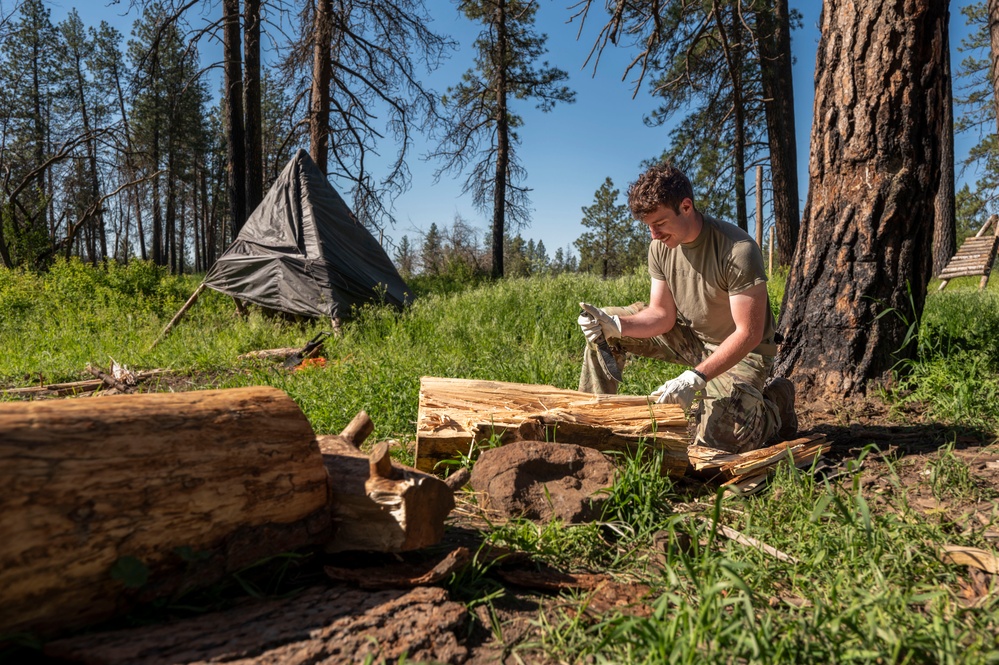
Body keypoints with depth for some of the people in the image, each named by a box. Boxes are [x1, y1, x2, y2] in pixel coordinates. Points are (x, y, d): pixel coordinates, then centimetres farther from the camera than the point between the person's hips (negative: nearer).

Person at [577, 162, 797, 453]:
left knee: (716, 438, -26)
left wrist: (695, 377, -38)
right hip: (689, 336, 6)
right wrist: (616, 326, -26)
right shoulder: (660, 246, -9)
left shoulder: (739, 251, -29)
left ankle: (774, 402, 7)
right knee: (604, 326, -6)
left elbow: (749, 334, -28)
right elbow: (662, 315, -6)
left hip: (742, 350, -6)